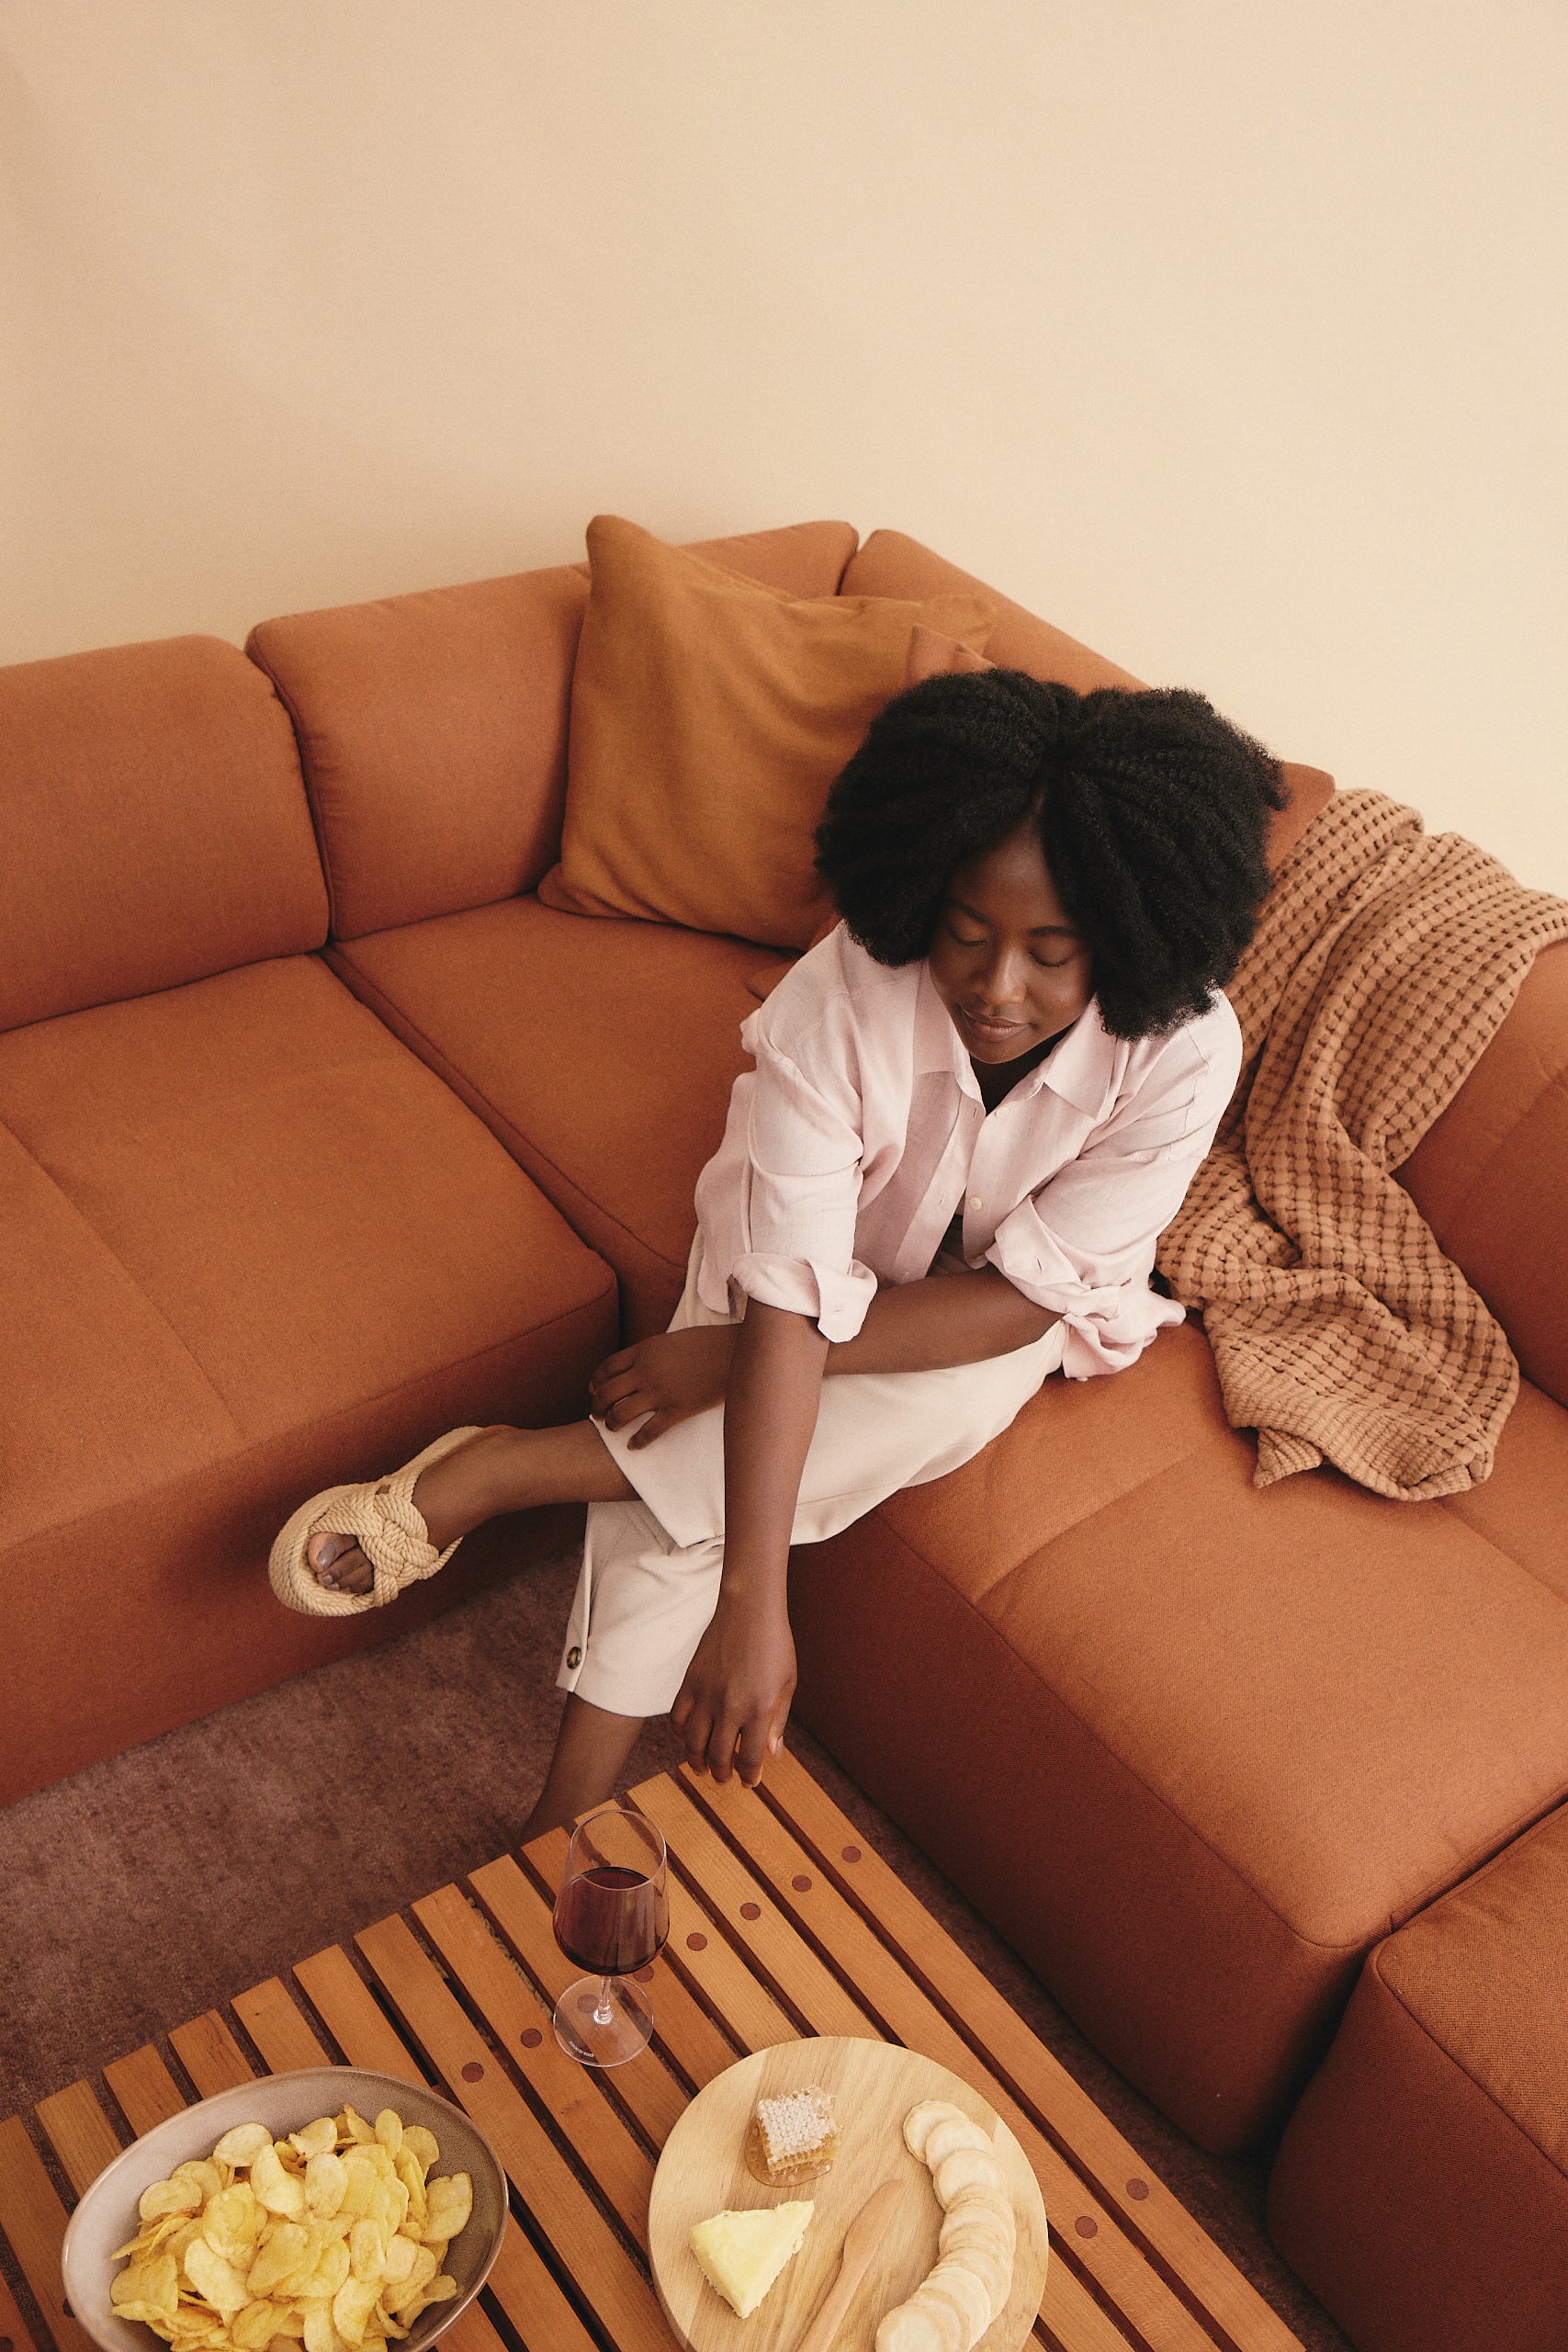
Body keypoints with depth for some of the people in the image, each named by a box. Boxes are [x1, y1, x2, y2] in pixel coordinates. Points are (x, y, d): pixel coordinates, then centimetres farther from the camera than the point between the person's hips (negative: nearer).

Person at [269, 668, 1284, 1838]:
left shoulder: (1184, 1050, -30)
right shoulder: (839, 996, -33)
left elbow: (1021, 1297, -25)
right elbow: (788, 1302, -37)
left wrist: (729, 1352, -28)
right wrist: (752, 1603, -42)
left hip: (993, 1308, 1)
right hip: (826, 1268, 0)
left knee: (965, 1395, -31)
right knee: (680, 1449, -23)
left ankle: (510, 1468, -24)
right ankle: (566, 1831, -11)